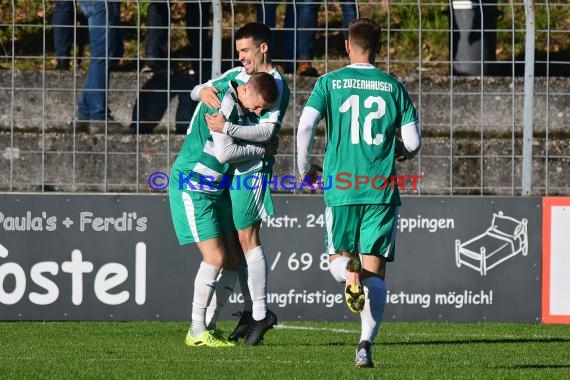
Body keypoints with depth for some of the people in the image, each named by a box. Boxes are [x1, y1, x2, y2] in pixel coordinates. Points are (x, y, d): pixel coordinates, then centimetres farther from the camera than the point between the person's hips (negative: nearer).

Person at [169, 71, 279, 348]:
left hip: (214, 189, 10)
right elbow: (224, 152, -23)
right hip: (192, 186, -10)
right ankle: (197, 332, -8)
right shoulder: (225, 102, -19)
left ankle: (206, 325, 10)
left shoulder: (235, 104, 9)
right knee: (215, 257, -14)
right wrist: (261, 151, -10)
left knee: (232, 260, 4)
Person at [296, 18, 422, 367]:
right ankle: (366, 344, -10)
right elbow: (413, 142, 4)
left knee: (338, 260, 15)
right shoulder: (393, 87, 5)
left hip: (340, 188, 0)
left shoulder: (329, 83, 3)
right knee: (375, 271, 4)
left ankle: (349, 270, -23)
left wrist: (305, 167, 7)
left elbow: (306, 125, -9)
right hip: (382, 191, 0)